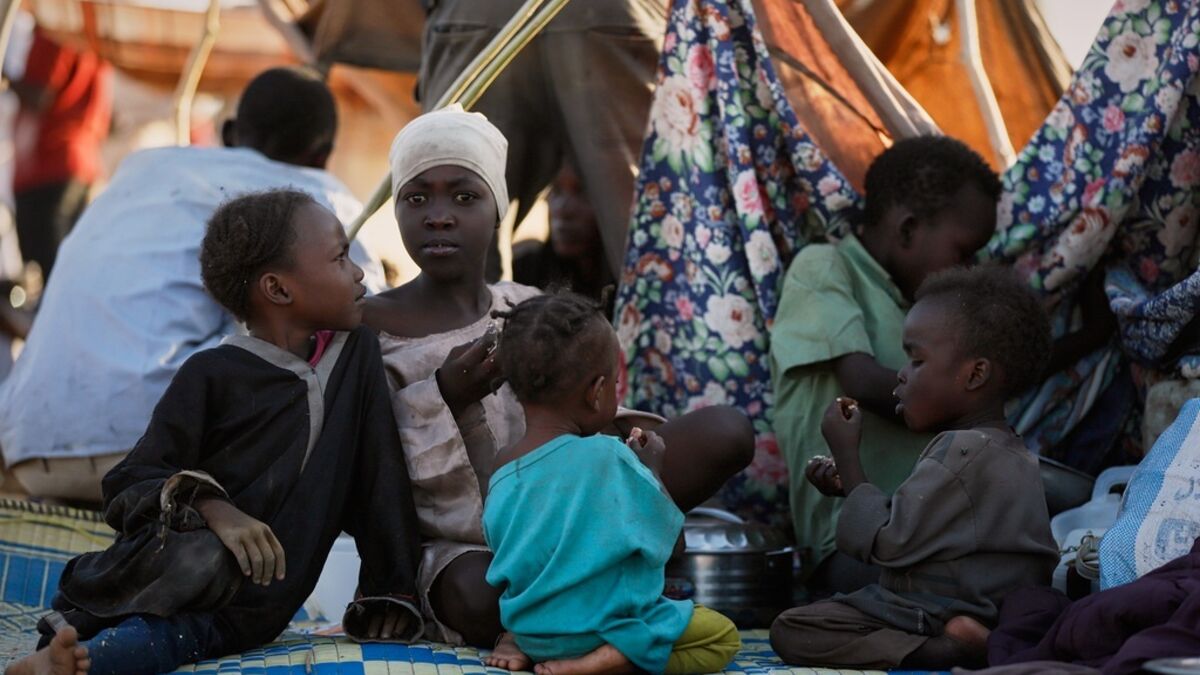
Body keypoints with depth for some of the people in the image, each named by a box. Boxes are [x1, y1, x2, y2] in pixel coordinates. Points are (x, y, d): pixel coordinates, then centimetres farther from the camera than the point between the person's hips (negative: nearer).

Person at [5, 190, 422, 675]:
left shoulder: (357, 353, 8)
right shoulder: (213, 374, -6)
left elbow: (378, 471, 13)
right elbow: (128, 485, -8)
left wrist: (389, 590, 9)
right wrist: (209, 508, -28)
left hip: (257, 604, 4)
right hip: (173, 560, -3)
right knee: (204, 560, -40)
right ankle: (78, 617, -28)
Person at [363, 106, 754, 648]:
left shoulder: (532, 312, 8)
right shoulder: (371, 326, -6)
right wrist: (444, 398, -23)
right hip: (453, 552, -4)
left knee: (727, 431, -11)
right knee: (482, 596, -44)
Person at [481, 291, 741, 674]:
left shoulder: (502, 470, -4)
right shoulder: (608, 457, -20)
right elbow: (664, 533, -8)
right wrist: (652, 469, 8)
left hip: (528, 624, 7)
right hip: (598, 625, -7)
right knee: (722, 636, 7)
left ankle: (517, 641, 8)